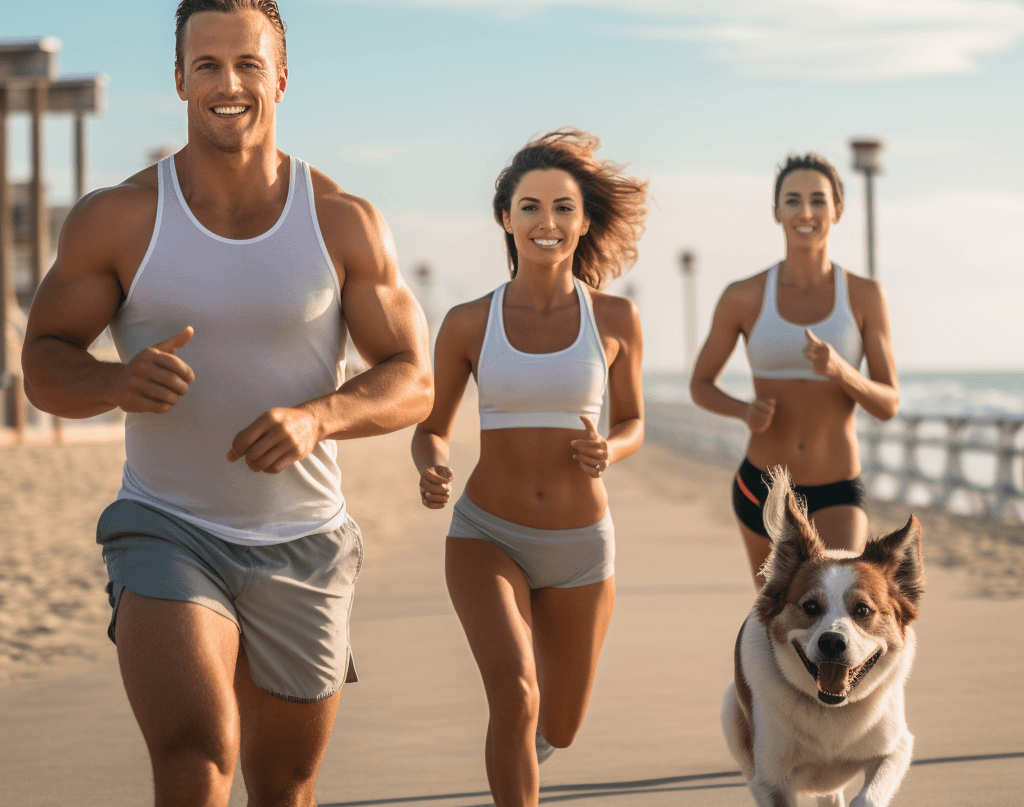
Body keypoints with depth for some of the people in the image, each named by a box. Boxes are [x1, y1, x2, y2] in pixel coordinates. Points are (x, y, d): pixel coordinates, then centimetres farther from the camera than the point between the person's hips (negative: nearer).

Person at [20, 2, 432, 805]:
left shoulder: (345, 224, -3)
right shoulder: (117, 219, -5)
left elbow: (413, 383, -1)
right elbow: (43, 365, 0)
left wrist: (317, 417, -23)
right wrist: (117, 382, -24)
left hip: (305, 540, 2)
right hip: (168, 530, -2)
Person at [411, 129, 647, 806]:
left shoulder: (616, 318, -4)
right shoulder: (468, 323, -5)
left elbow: (632, 424, 8)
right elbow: (433, 428, 5)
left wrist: (606, 452, -16)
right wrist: (432, 471, -18)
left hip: (580, 546, 2)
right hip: (487, 537, -2)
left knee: (558, 730, 16)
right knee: (515, 696, -27)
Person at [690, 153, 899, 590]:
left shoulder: (865, 295, -4)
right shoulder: (742, 297, -4)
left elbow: (888, 404, -5)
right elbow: (700, 385, 7)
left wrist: (839, 370, -27)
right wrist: (745, 411, -16)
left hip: (837, 499, -2)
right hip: (762, 488, 2)